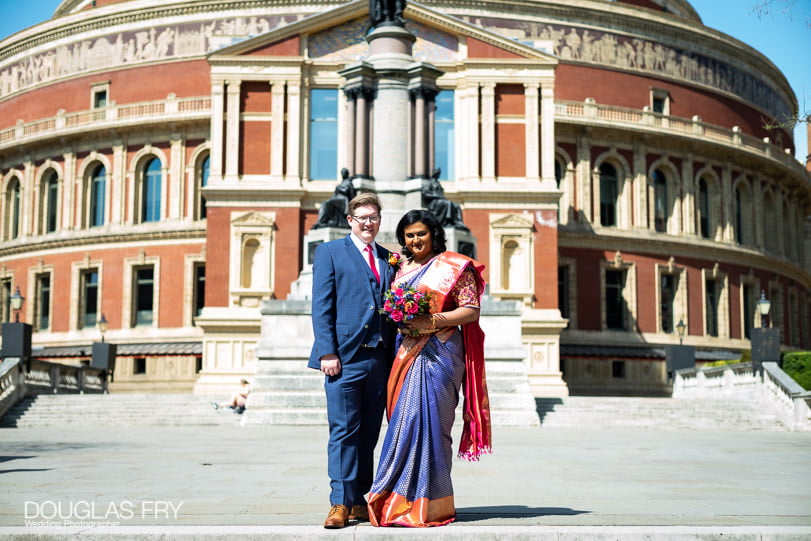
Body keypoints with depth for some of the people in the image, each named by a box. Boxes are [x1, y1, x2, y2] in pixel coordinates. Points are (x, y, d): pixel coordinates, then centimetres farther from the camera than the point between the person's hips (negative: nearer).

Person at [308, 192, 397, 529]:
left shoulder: (388, 258, 18)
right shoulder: (330, 252, 6)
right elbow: (321, 306, -1)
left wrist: (395, 357, 7)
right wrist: (328, 353, -11)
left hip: (380, 358, 4)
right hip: (345, 358, -4)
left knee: (368, 434, 7)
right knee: (344, 432, -5)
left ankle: (358, 501, 13)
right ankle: (340, 504, -2)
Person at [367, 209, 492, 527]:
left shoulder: (453, 266, 0)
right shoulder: (402, 270, 17)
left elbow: (472, 310, -6)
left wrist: (434, 320, -16)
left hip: (439, 351, -6)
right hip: (406, 353, 6)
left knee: (424, 419, -10)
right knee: (404, 422, 2)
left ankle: (429, 504, -4)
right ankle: (405, 500, 7)